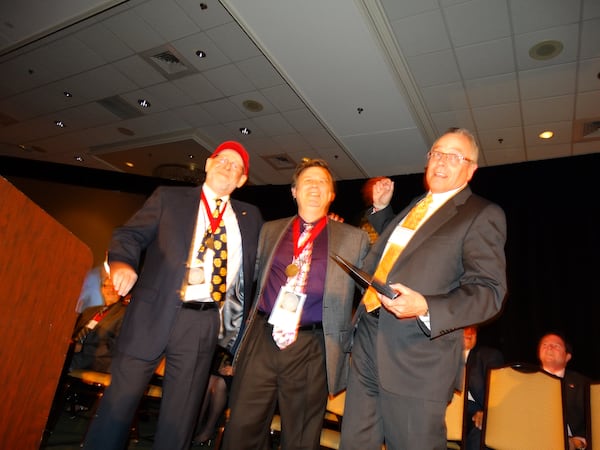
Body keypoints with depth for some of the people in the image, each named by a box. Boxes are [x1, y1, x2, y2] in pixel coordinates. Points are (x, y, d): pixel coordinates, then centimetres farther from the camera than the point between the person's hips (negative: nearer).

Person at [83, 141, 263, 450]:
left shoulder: (249, 217, 13)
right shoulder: (169, 198, 7)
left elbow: (252, 269, 13)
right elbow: (130, 234, 2)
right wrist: (121, 262, -19)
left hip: (204, 323, 2)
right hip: (153, 314, -1)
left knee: (181, 414, 12)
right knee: (121, 398, 5)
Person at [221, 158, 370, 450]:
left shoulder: (353, 238, 4)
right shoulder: (270, 230, 12)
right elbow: (255, 280, 16)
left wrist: (350, 340, 2)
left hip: (311, 351, -2)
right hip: (261, 342, 2)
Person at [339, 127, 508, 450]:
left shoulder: (483, 215, -3)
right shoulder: (413, 207, 19)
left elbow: (489, 290, -12)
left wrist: (426, 308, -26)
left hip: (418, 359, -6)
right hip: (367, 347, 7)